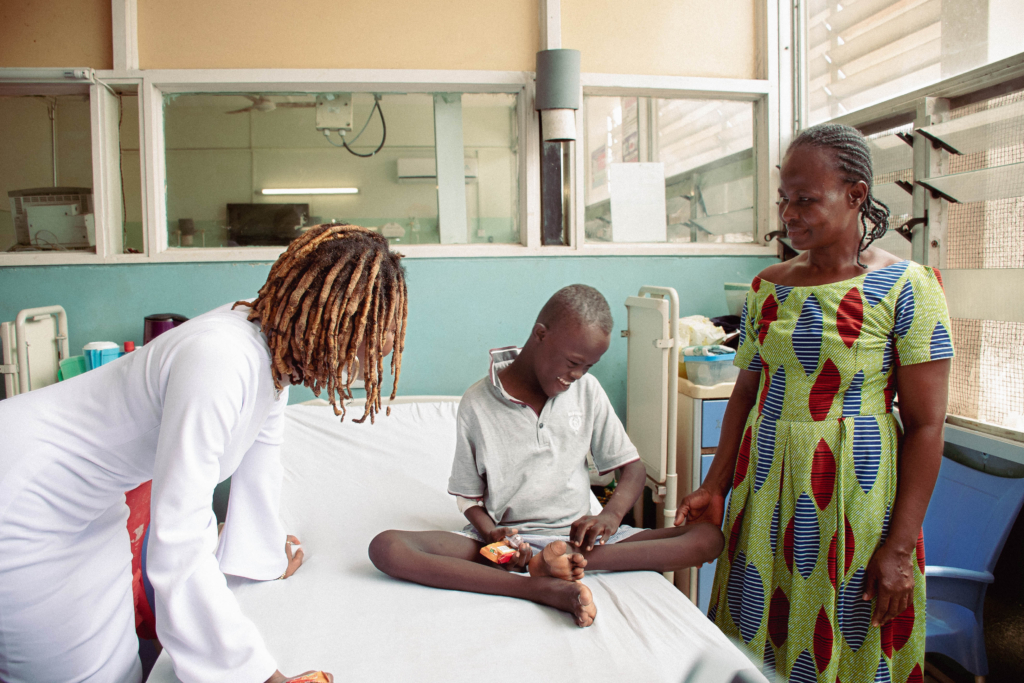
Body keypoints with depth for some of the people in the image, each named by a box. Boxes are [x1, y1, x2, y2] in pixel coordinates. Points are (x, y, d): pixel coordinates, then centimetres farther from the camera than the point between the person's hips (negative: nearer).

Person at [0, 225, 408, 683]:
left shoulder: (275, 349, -10)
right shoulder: (221, 361, -37)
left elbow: (259, 462, 5)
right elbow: (177, 549, -35)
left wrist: (268, 557, 19)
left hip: (90, 504, 8)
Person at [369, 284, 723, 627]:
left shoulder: (587, 391, 3)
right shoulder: (477, 403, -5)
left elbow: (632, 467, 6)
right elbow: (470, 496, 3)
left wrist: (611, 514, -15)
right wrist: (492, 535, -19)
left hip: (574, 534, 2)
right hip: (504, 537, -1)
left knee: (708, 537, -17)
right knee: (385, 547, -26)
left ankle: (565, 561, -30)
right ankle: (543, 588, -36)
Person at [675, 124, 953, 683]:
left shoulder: (908, 287, -8)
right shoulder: (769, 286, 5)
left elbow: (926, 425, -9)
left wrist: (899, 547, -12)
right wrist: (716, 486, 4)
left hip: (855, 487, -4)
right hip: (767, 483, 4)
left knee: (847, 638, 8)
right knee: (760, 633, 13)